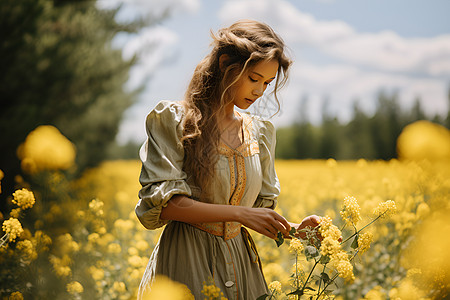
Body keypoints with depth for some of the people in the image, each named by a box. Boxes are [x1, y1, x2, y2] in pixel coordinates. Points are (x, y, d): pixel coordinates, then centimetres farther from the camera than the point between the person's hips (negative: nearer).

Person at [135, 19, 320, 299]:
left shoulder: (260, 132, 10)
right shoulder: (173, 119, -7)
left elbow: (262, 207, 14)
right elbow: (162, 201, -15)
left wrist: (294, 228, -7)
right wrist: (240, 213, -21)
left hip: (238, 261, 5)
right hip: (187, 261, -5)